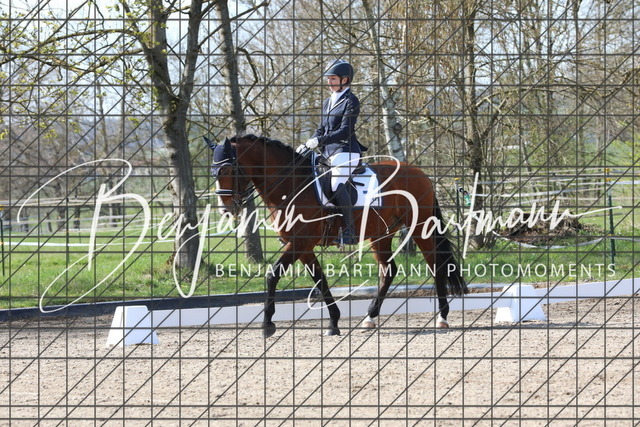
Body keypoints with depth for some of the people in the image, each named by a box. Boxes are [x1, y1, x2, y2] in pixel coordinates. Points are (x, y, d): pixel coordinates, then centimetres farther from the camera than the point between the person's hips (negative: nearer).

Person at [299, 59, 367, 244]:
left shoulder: (351, 101, -6)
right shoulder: (327, 102, 20)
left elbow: (345, 131, -16)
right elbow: (321, 130, 23)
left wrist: (319, 141, -22)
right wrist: (309, 144, 4)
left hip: (345, 152, -10)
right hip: (328, 153, 10)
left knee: (336, 184, -31)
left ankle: (349, 231, -31)